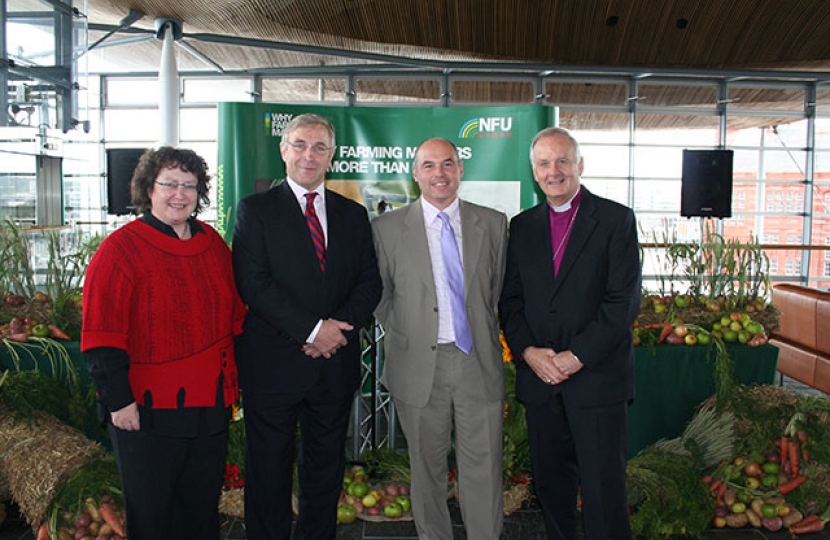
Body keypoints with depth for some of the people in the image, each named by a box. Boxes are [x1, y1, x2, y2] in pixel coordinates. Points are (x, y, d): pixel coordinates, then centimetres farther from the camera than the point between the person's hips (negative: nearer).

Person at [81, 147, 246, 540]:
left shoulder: (213, 244, 7)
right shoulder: (119, 249, -9)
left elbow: (235, 315, 14)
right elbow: (101, 337, -13)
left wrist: (235, 376, 11)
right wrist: (118, 401, -16)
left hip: (211, 404, 5)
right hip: (146, 411, -5)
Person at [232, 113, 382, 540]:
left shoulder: (353, 214, 11)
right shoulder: (255, 209, 0)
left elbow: (370, 281, 6)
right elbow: (253, 282, -11)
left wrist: (340, 326, -12)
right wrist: (312, 329, -17)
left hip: (336, 363, 3)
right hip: (273, 363, -3)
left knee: (326, 472, 14)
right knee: (268, 472, 9)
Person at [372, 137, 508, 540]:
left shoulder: (493, 224, 5)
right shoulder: (388, 228, 0)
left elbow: (498, 288, 14)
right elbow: (378, 295, 7)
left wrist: (485, 333, 10)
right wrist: (404, 337, 3)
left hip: (479, 362, 1)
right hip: (419, 365, -1)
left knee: (483, 468, 5)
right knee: (427, 468, 12)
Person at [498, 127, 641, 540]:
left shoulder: (616, 219, -1)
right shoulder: (521, 227, 11)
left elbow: (624, 300, -8)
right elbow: (509, 299, 9)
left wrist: (576, 357, -13)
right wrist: (528, 351, -7)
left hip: (597, 378, -3)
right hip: (539, 378, 4)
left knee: (603, 490, 1)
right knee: (550, 484, 13)